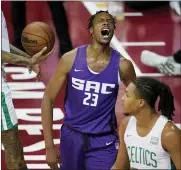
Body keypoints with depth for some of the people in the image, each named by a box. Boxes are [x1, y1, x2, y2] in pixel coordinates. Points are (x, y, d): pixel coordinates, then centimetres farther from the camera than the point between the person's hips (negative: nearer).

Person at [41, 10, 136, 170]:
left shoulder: (122, 65, -11)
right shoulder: (70, 59, -10)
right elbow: (48, 98, -3)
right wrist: (49, 146, -6)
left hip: (104, 142, -1)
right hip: (71, 136, 1)